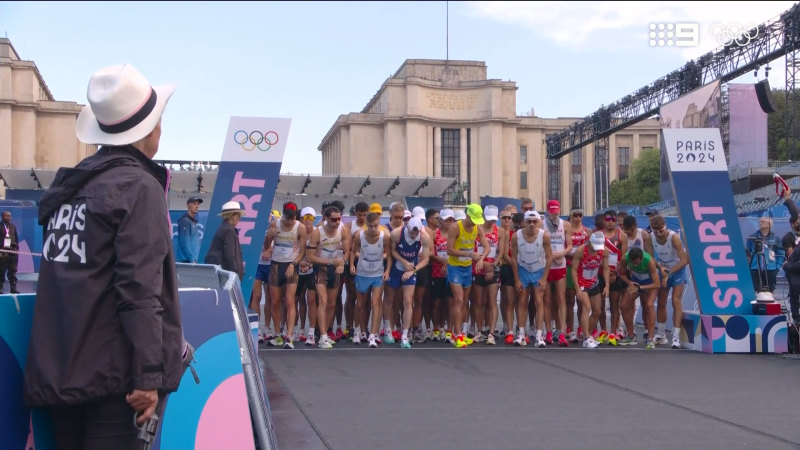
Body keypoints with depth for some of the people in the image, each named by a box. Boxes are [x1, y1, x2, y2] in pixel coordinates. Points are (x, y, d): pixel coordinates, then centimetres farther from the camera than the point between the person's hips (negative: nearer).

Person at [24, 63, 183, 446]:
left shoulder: (67, 185, 14)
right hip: (110, 372, -7)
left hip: (57, 369, 7)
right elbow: (139, 288, -17)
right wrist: (149, 374, -17)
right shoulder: (139, 186, -8)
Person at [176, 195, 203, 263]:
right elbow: (185, 243, -15)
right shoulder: (185, 221, -8)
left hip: (192, 260, 9)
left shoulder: (194, 222, 19)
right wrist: (192, 260, -17)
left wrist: (194, 260, 14)